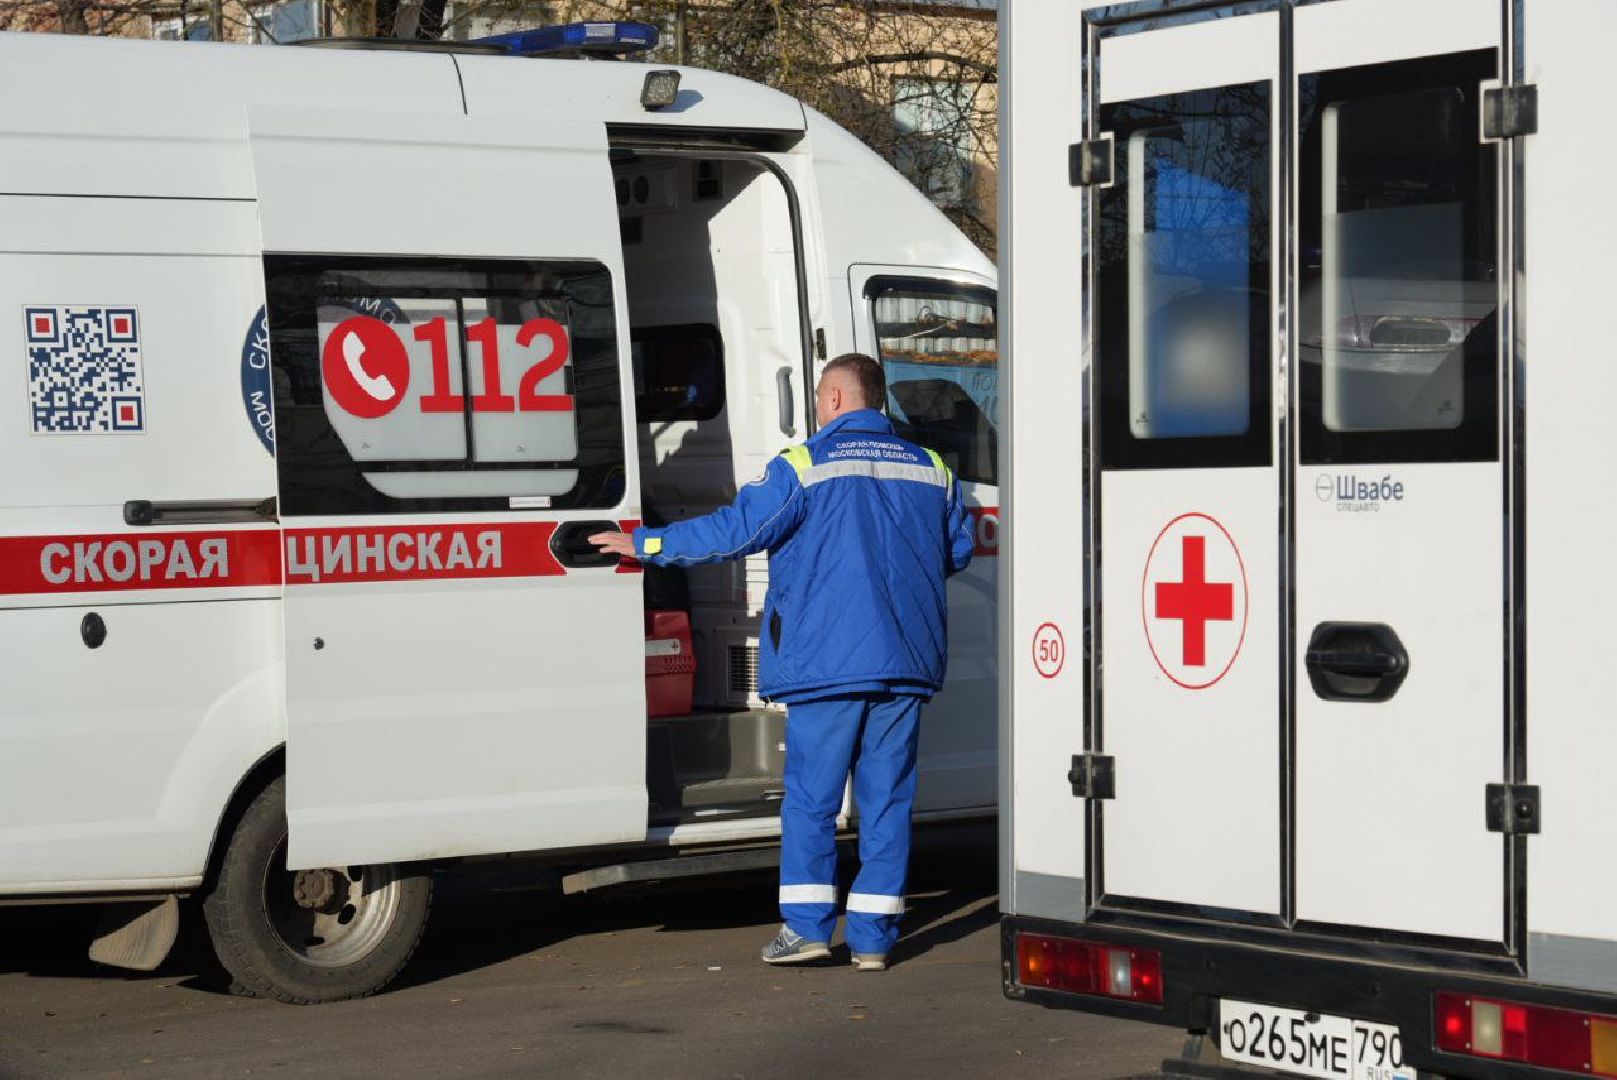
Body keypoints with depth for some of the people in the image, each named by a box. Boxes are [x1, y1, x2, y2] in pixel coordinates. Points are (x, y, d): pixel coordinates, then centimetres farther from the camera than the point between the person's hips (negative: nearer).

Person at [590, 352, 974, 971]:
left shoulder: (805, 465, -5)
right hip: (906, 662, 4)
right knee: (887, 798, 7)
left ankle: (807, 926, 2)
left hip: (828, 660, -4)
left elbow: (735, 530, -7)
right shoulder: (931, 469, 10)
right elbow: (958, 550, 19)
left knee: (810, 797, 4)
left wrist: (646, 546, 2)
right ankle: (874, 936, 7)